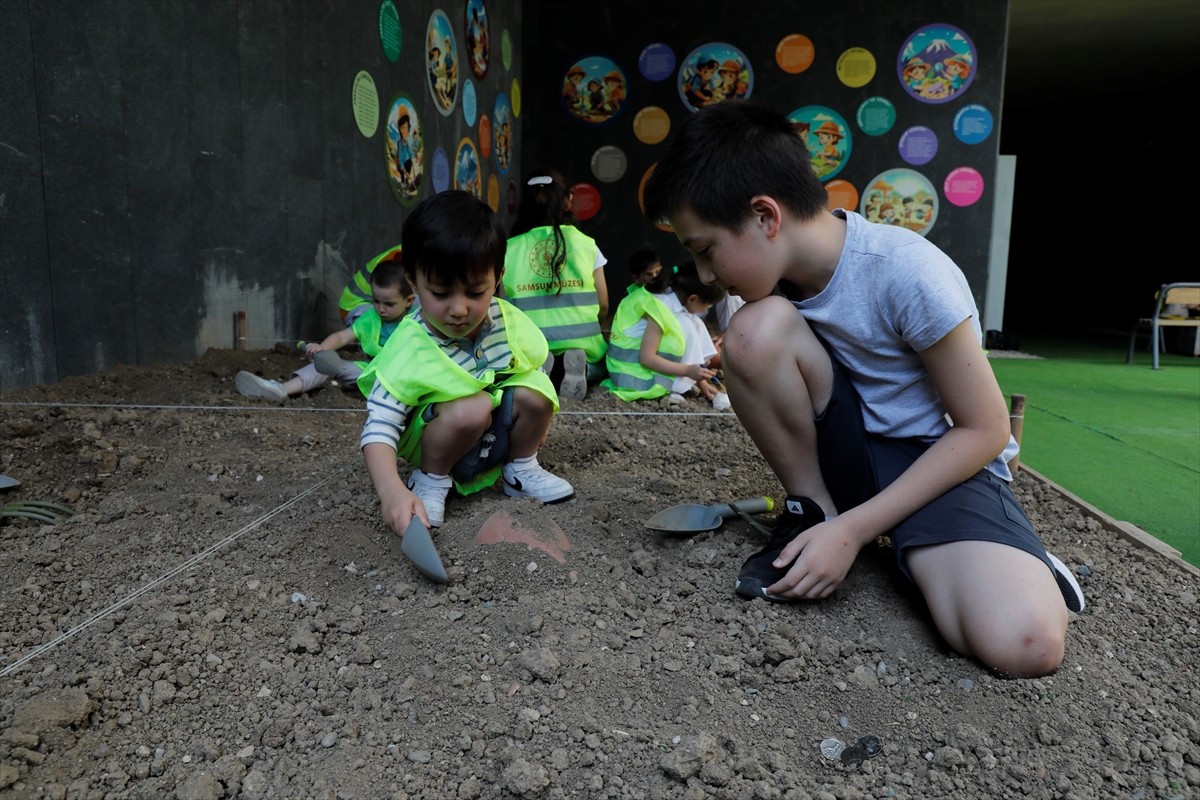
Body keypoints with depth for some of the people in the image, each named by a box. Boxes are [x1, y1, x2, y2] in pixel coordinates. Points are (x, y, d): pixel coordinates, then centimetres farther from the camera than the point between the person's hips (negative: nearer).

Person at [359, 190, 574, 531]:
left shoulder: (511, 322, -15)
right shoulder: (409, 351, -28)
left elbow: (532, 366, 7)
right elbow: (379, 429, -31)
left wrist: (536, 420, 8)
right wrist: (392, 491, -47)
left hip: (498, 434, 5)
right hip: (436, 443, -4)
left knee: (535, 388, -20)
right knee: (472, 407, -33)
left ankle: (520, 468, 6)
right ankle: (431, 480, -6)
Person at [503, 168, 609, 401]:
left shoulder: (509, 249, 1)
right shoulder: (585, 243, 1)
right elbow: (603, 306, 6)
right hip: (583, 349, 0)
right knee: (602, 362, 33)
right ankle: (581, 370, -4)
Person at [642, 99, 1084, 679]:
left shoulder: (909, 275, -24)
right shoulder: (779, 269, -7)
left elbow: (985, 430, -17)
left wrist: (853, 529, -21)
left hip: (941, 458, -5)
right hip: (847, 450, 5)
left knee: (1025, 644, -33)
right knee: (756, 328, -24)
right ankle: (811, 513, -4)